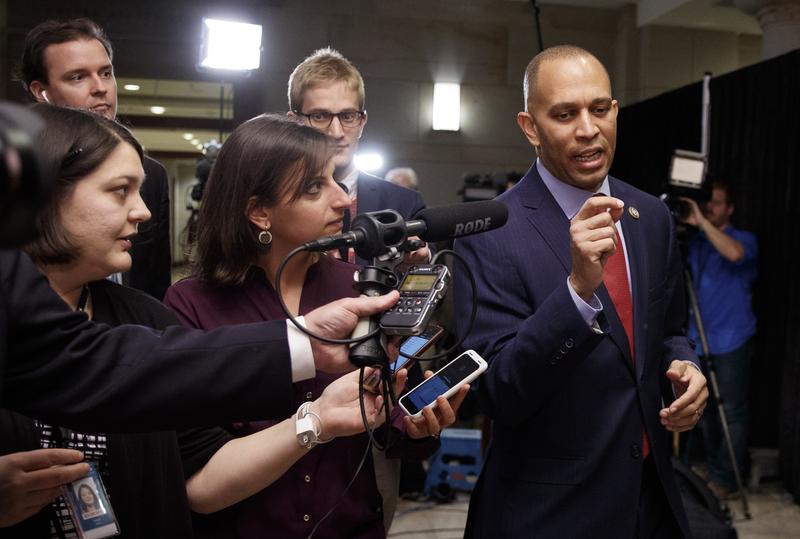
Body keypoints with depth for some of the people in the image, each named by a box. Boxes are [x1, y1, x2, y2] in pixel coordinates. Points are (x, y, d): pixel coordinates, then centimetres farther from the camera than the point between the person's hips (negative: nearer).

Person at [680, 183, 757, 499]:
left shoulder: (745, 239, -2)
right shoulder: (694, 242, 14)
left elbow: (734, 254, -26)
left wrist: (702, 222, -25)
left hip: (731, 342, -5)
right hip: (698, 340, 5)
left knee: (732, 413, -1)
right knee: (705, 411, 11)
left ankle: (727, 478, 9)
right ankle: (712, 471, 23)